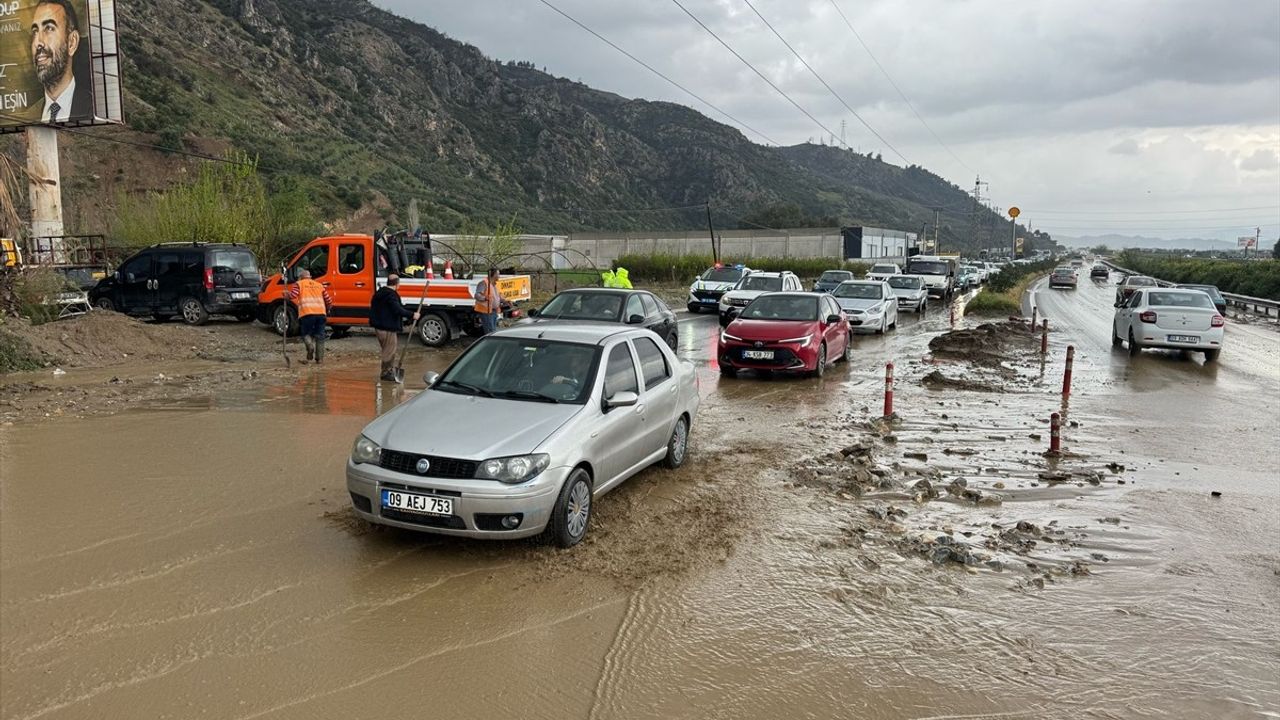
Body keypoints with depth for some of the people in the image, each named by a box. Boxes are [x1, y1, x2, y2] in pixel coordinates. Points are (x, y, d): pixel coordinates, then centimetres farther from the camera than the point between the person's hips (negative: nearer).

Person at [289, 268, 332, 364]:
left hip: (307, 313, -3)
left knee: (306, 333, 12)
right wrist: (326, 311, 35)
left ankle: (310, 346, -17)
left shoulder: (299, 284, 13)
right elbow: (329, 301, 18)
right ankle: (319, 359, 7)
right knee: (319, 336, 9)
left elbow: (293, 295, -4)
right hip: (321, 313, 3)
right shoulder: (319, 285, 23)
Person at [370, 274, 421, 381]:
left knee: (388, 350, 20)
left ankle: (389, 370, 28)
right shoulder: (391, 295, -19)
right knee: (389, 351, -1)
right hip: (388, 328, -10)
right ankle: (386, 373, 5)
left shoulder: (381, 292, 13)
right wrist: (412, 315, -24)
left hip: (379, 326, 10)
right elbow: (398, 310, -28)